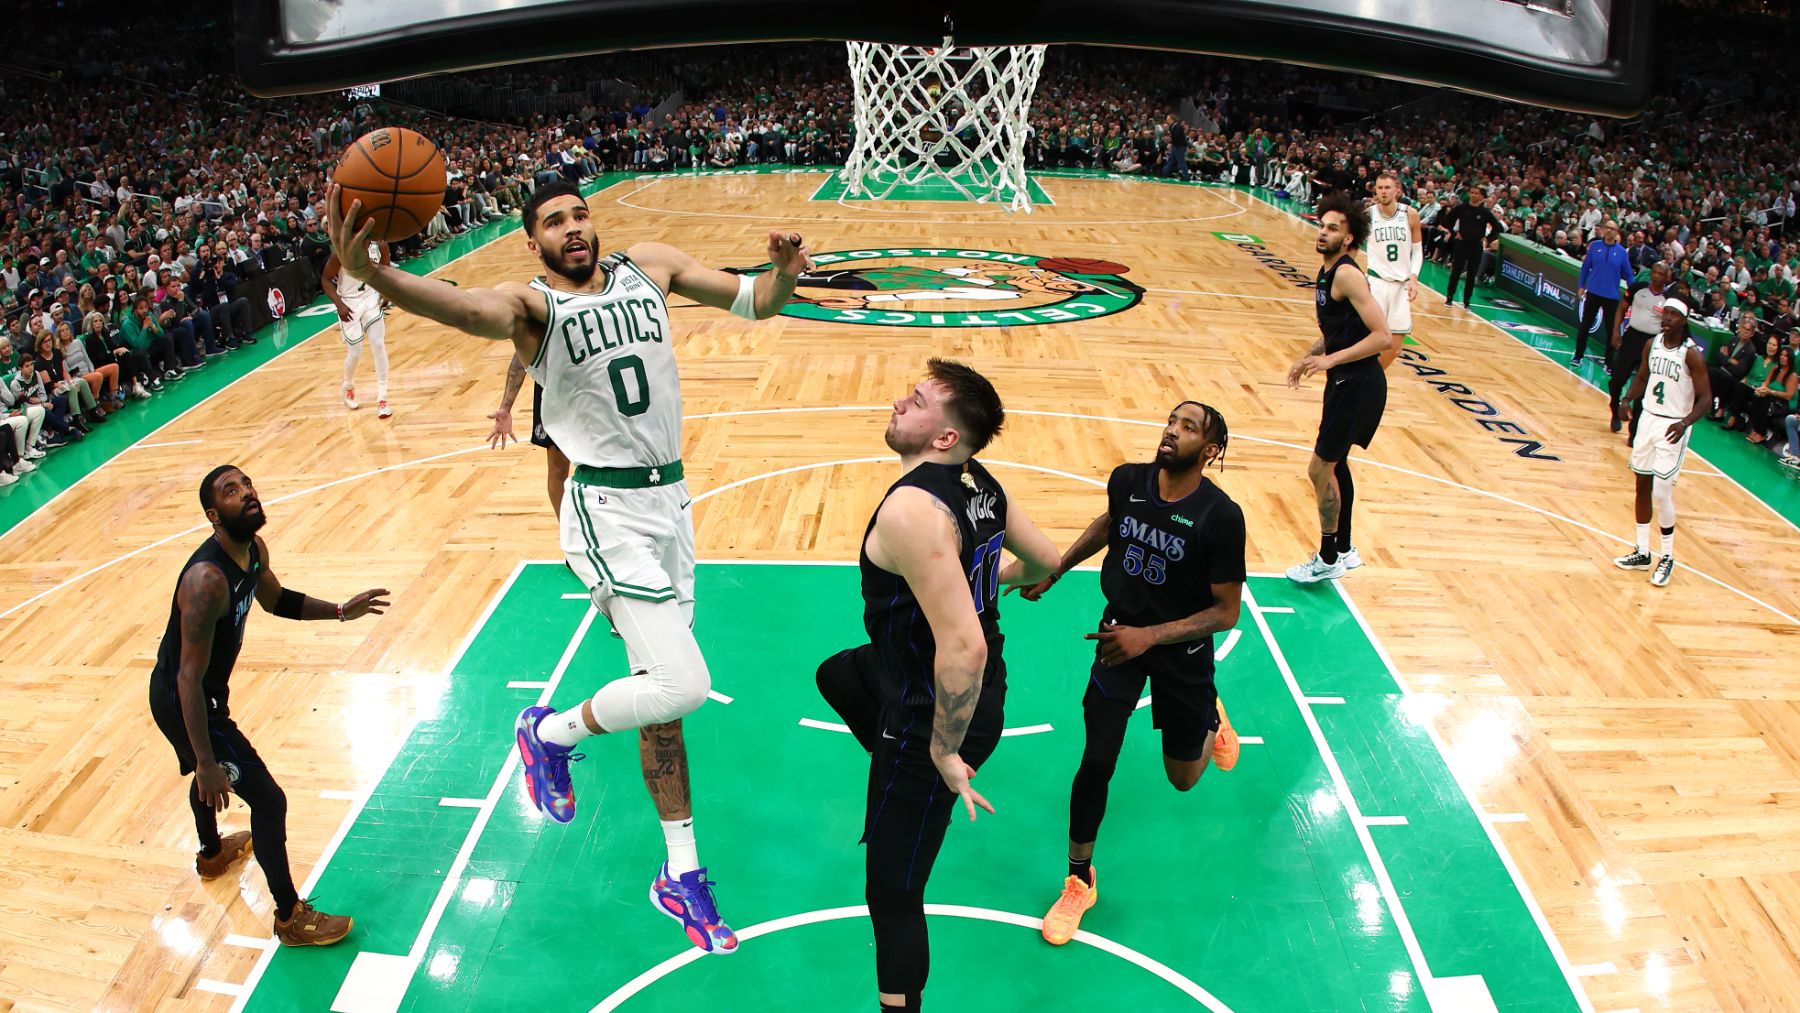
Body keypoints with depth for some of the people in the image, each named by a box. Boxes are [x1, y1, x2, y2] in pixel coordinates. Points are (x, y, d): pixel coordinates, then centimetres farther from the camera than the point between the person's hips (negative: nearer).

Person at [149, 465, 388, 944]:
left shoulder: (254, 549, -7)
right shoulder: (208, 580, -35)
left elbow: (275, 600, 15)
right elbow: (190, 679, -34)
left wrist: (339, 611, 4)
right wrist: (207, 763, -34)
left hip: (206, 692, 10)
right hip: (181, 701, -10)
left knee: (208, 768, 35)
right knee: (268, 799, -7)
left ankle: (212, 853, 65)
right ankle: (291, 918, 8)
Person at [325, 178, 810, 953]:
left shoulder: (649, 266, 6)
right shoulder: (532, 304, -10)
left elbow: (751, 302, 11)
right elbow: (468, 309, -33)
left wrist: (783, 274, -13)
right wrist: (372, 274, -53)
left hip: (670, 496, 6)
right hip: (609, 509, -6)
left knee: (664, 690, 14)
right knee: (681, 684, -18)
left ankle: (680, 876, 27)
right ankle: (552, 732, 14)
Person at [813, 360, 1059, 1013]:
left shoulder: (910, 509, -32)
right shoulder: (980, 482, -5)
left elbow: (963, 649, -38)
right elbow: (1046, 563, 11)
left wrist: (944, 750, -24)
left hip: (938, 711, -9)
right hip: (980, 689, 9)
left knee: (892, 895, 6)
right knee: (835, 674, 33)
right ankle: (911, 795, 46)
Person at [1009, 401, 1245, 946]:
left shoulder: (1221, 516, -25)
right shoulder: (1127, 480, -12)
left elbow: (1226, 612, -19)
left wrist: (1150, 636, -28)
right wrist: (1055, 571, 11)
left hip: (1181, 648, -2)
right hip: (1120, 632, 2)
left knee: (1183, 778, 16)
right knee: (1096, 762, -5)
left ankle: (1211, 714, 52)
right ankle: (1079, 881, 16)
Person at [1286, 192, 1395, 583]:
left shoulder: (1347, 275, -20)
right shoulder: (1327, 273, 10)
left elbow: (1383, 338, -25)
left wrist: (1330, 360, -26)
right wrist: (1309, 356, 10)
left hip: (1358, 385, -10)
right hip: (1346, 382, 10)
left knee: (1320, 468, -3)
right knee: (1336, 463, 20)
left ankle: (1329, 559, 11)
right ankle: (1344, 549, 35)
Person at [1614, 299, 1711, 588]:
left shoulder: (1692, 354, -16)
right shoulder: (1652, 345, 2)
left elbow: (1705, 398, -15)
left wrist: (1685, 423, -31)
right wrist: (1628, 400, -2)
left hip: (1673, 428, -6)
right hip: (1648, 420, 6)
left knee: (1661, 493, -8)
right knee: (1642, 487, 11)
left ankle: (1668, 557, 9)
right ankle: (1642, 553, 22)